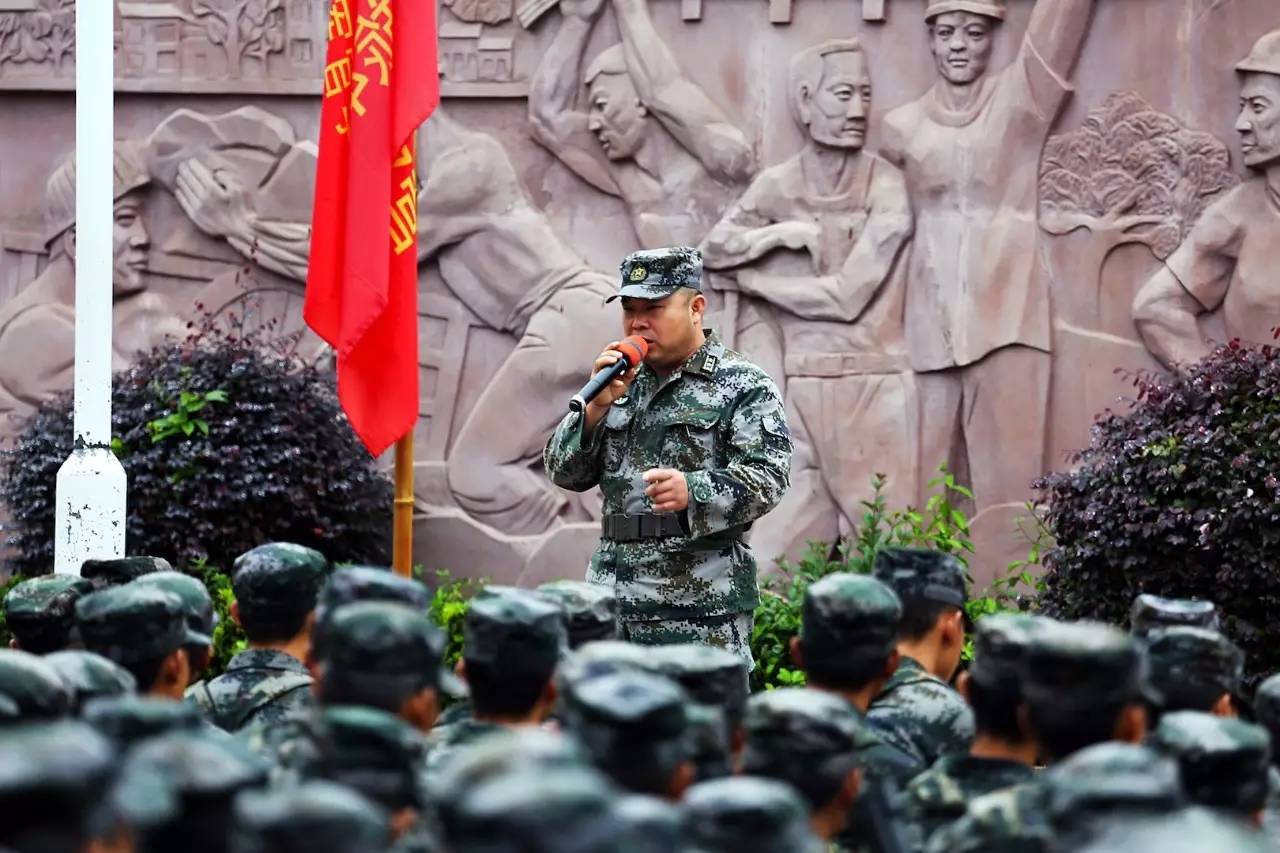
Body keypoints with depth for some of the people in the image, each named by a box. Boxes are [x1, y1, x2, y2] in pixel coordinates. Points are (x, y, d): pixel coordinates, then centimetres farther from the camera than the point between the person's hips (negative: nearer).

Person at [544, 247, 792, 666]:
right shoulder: (624, 383, 18)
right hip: (612, 600, 6)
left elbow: (768, 476, -12)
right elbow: (564, 472, 13)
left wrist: (694, 491, -29)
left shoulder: (744, 387, 0)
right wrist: (597, 406, -4)